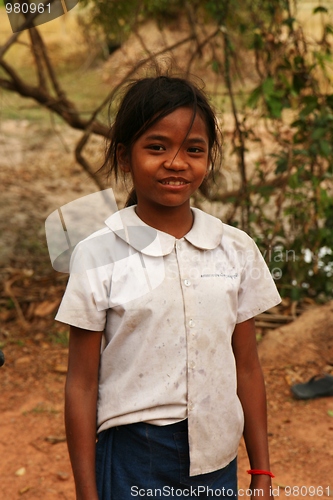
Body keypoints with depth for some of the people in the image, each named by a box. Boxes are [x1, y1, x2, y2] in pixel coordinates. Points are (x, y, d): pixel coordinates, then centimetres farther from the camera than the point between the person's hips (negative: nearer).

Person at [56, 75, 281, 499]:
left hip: (218, 460, 3)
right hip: (134, 462, -2)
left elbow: (247, 368, 5)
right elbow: (82, 384, -5)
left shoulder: (237, 250, -2)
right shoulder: (98, 257, -10)